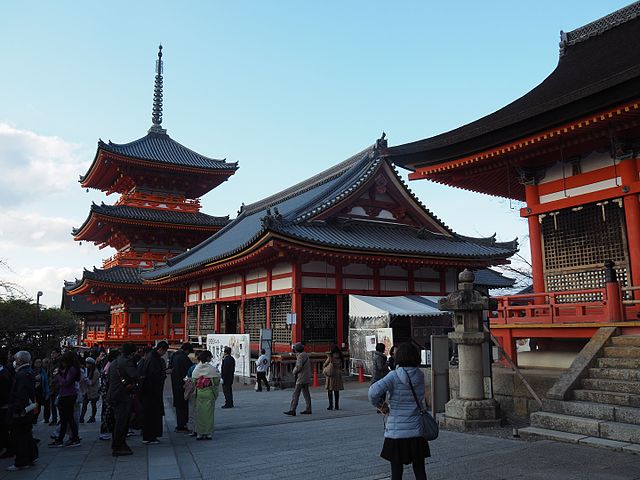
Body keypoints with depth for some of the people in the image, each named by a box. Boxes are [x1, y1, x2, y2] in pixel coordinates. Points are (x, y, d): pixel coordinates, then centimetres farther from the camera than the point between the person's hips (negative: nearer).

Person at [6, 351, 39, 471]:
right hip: (28, 409, 10)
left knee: (19, 436, -1)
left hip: (20, 411, -10)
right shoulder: (29, 372, 12)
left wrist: (16, 409, -24)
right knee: (26, 434, 18)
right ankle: (32, 456, 27)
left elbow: (21, 394, -25)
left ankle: (21, 463, 6)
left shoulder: (22, 374, -20)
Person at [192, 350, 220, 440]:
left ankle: (199, 433, 12)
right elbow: (216, 381, -5)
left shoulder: (196, 369, -1)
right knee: (209, 413, 6)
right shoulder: (212, 369, -9)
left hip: (199, 393, 2)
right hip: (209, 392, -2)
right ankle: (208, 433, 9)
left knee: (199, 413, 9)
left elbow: (193, 381, 2)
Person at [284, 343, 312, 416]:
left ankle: (292, 410, -11)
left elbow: (298, 366, -24)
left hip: (301, 378, -10)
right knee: (306, 393, 12)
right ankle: (308, 409, 15)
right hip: (307, 378, 10)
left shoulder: (301, 356, -15)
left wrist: (294, 372, -5)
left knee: (295, 394, -9)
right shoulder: (306, 354, 14)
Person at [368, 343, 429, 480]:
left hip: (396, 432, -3)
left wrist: (376, 402, -7)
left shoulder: (394, 376, -15)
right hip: (416, 431, 4)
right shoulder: (420, 376, -1)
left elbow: (374, 391, -28)